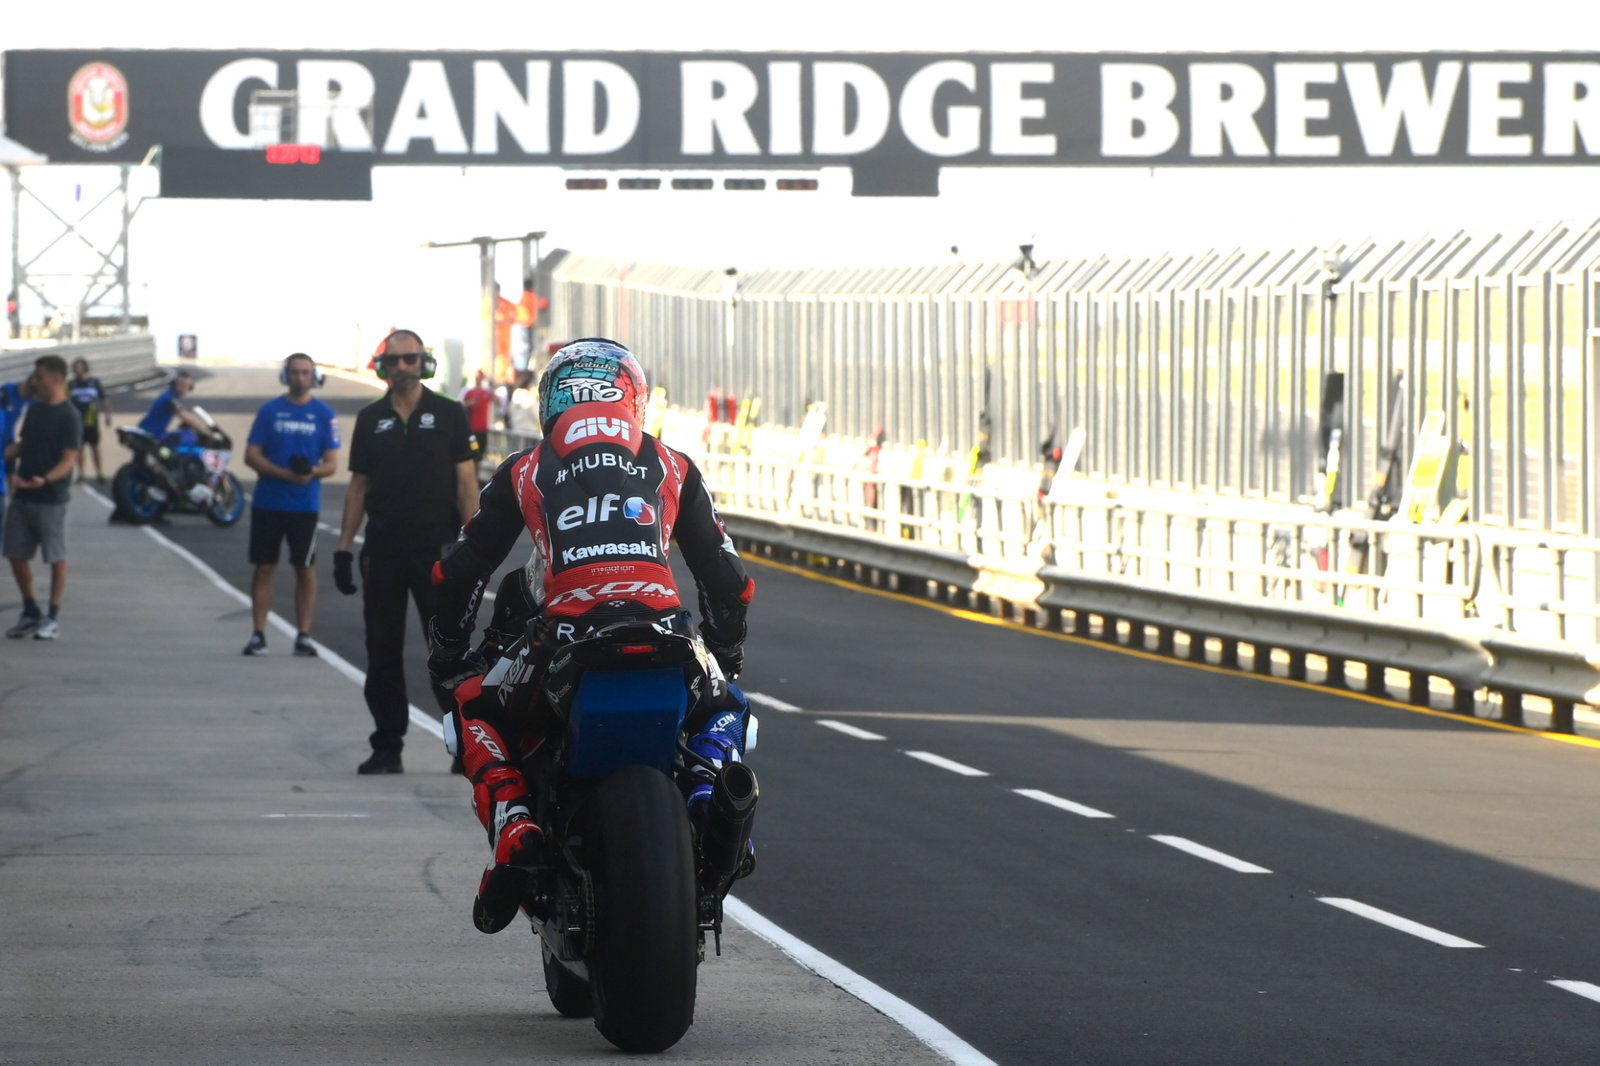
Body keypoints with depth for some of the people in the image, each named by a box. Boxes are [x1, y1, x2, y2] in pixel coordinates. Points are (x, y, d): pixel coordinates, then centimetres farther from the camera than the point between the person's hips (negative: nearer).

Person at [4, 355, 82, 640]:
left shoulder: (68, 416, -13)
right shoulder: (34, 408, 9)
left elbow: (69, 459, -18)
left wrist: (44, 480, -34)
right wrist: (9, 453, -2)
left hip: (51, 499, -7)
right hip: (23, 496, 7)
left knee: (56, 558, 2)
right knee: (17, 555, 8)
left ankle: (53, 618, 10)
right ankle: (30, 612, 22)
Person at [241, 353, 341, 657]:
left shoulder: (324, 415, 3)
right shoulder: (269, 411, 3)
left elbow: (332, 463, 3)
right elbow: (251, 456, 0)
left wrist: (312, 472, -20)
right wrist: (284, 474, -16)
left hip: (306, 504, 0)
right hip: (267, 503, 0)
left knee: (306, 569, 2)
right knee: (264, 568, 2)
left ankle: (303, 635, 7)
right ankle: (258, 635, 5)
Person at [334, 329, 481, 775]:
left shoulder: (448, 415, 1)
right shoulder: (371, 420, 9)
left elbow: (466, 482, -2)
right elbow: (358, 487, 12)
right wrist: (343, 548, 6)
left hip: (437, 549, -3)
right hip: (383, 550, 3)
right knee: (382, 653, 5)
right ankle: (387, 747, 11)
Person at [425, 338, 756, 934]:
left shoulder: (524, 472, 21)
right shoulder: (674, 468, 23)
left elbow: (459, 571, 22)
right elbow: (724, 573, 29)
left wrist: (447, 654, 36)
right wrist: (726, 653, 44)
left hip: (564, 636, -1)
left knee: (475, 710, 26)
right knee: (724, 709, 33)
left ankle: (512, 824, -2)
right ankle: (709, 787, -1)